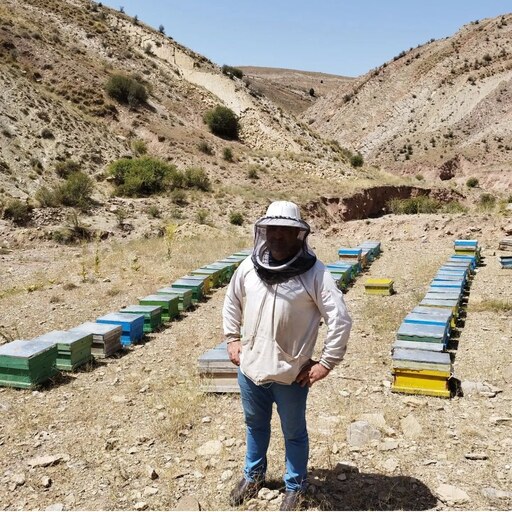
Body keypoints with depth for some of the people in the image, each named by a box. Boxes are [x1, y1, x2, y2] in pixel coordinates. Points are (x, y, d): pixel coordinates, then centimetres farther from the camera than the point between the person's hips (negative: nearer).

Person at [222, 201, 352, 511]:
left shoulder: (314, 273, -18)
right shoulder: (249, 267, -3)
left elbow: (340, 319, -17)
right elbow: (232, 301, 15)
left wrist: (327, 363, -15)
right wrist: (233, 339, 11)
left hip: (290, 374, -4)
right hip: (250, 367, 5)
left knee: (294, 433, 18)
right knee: (255, 425, 26)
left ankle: (295, 487, 42)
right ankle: (253, 476, 51)